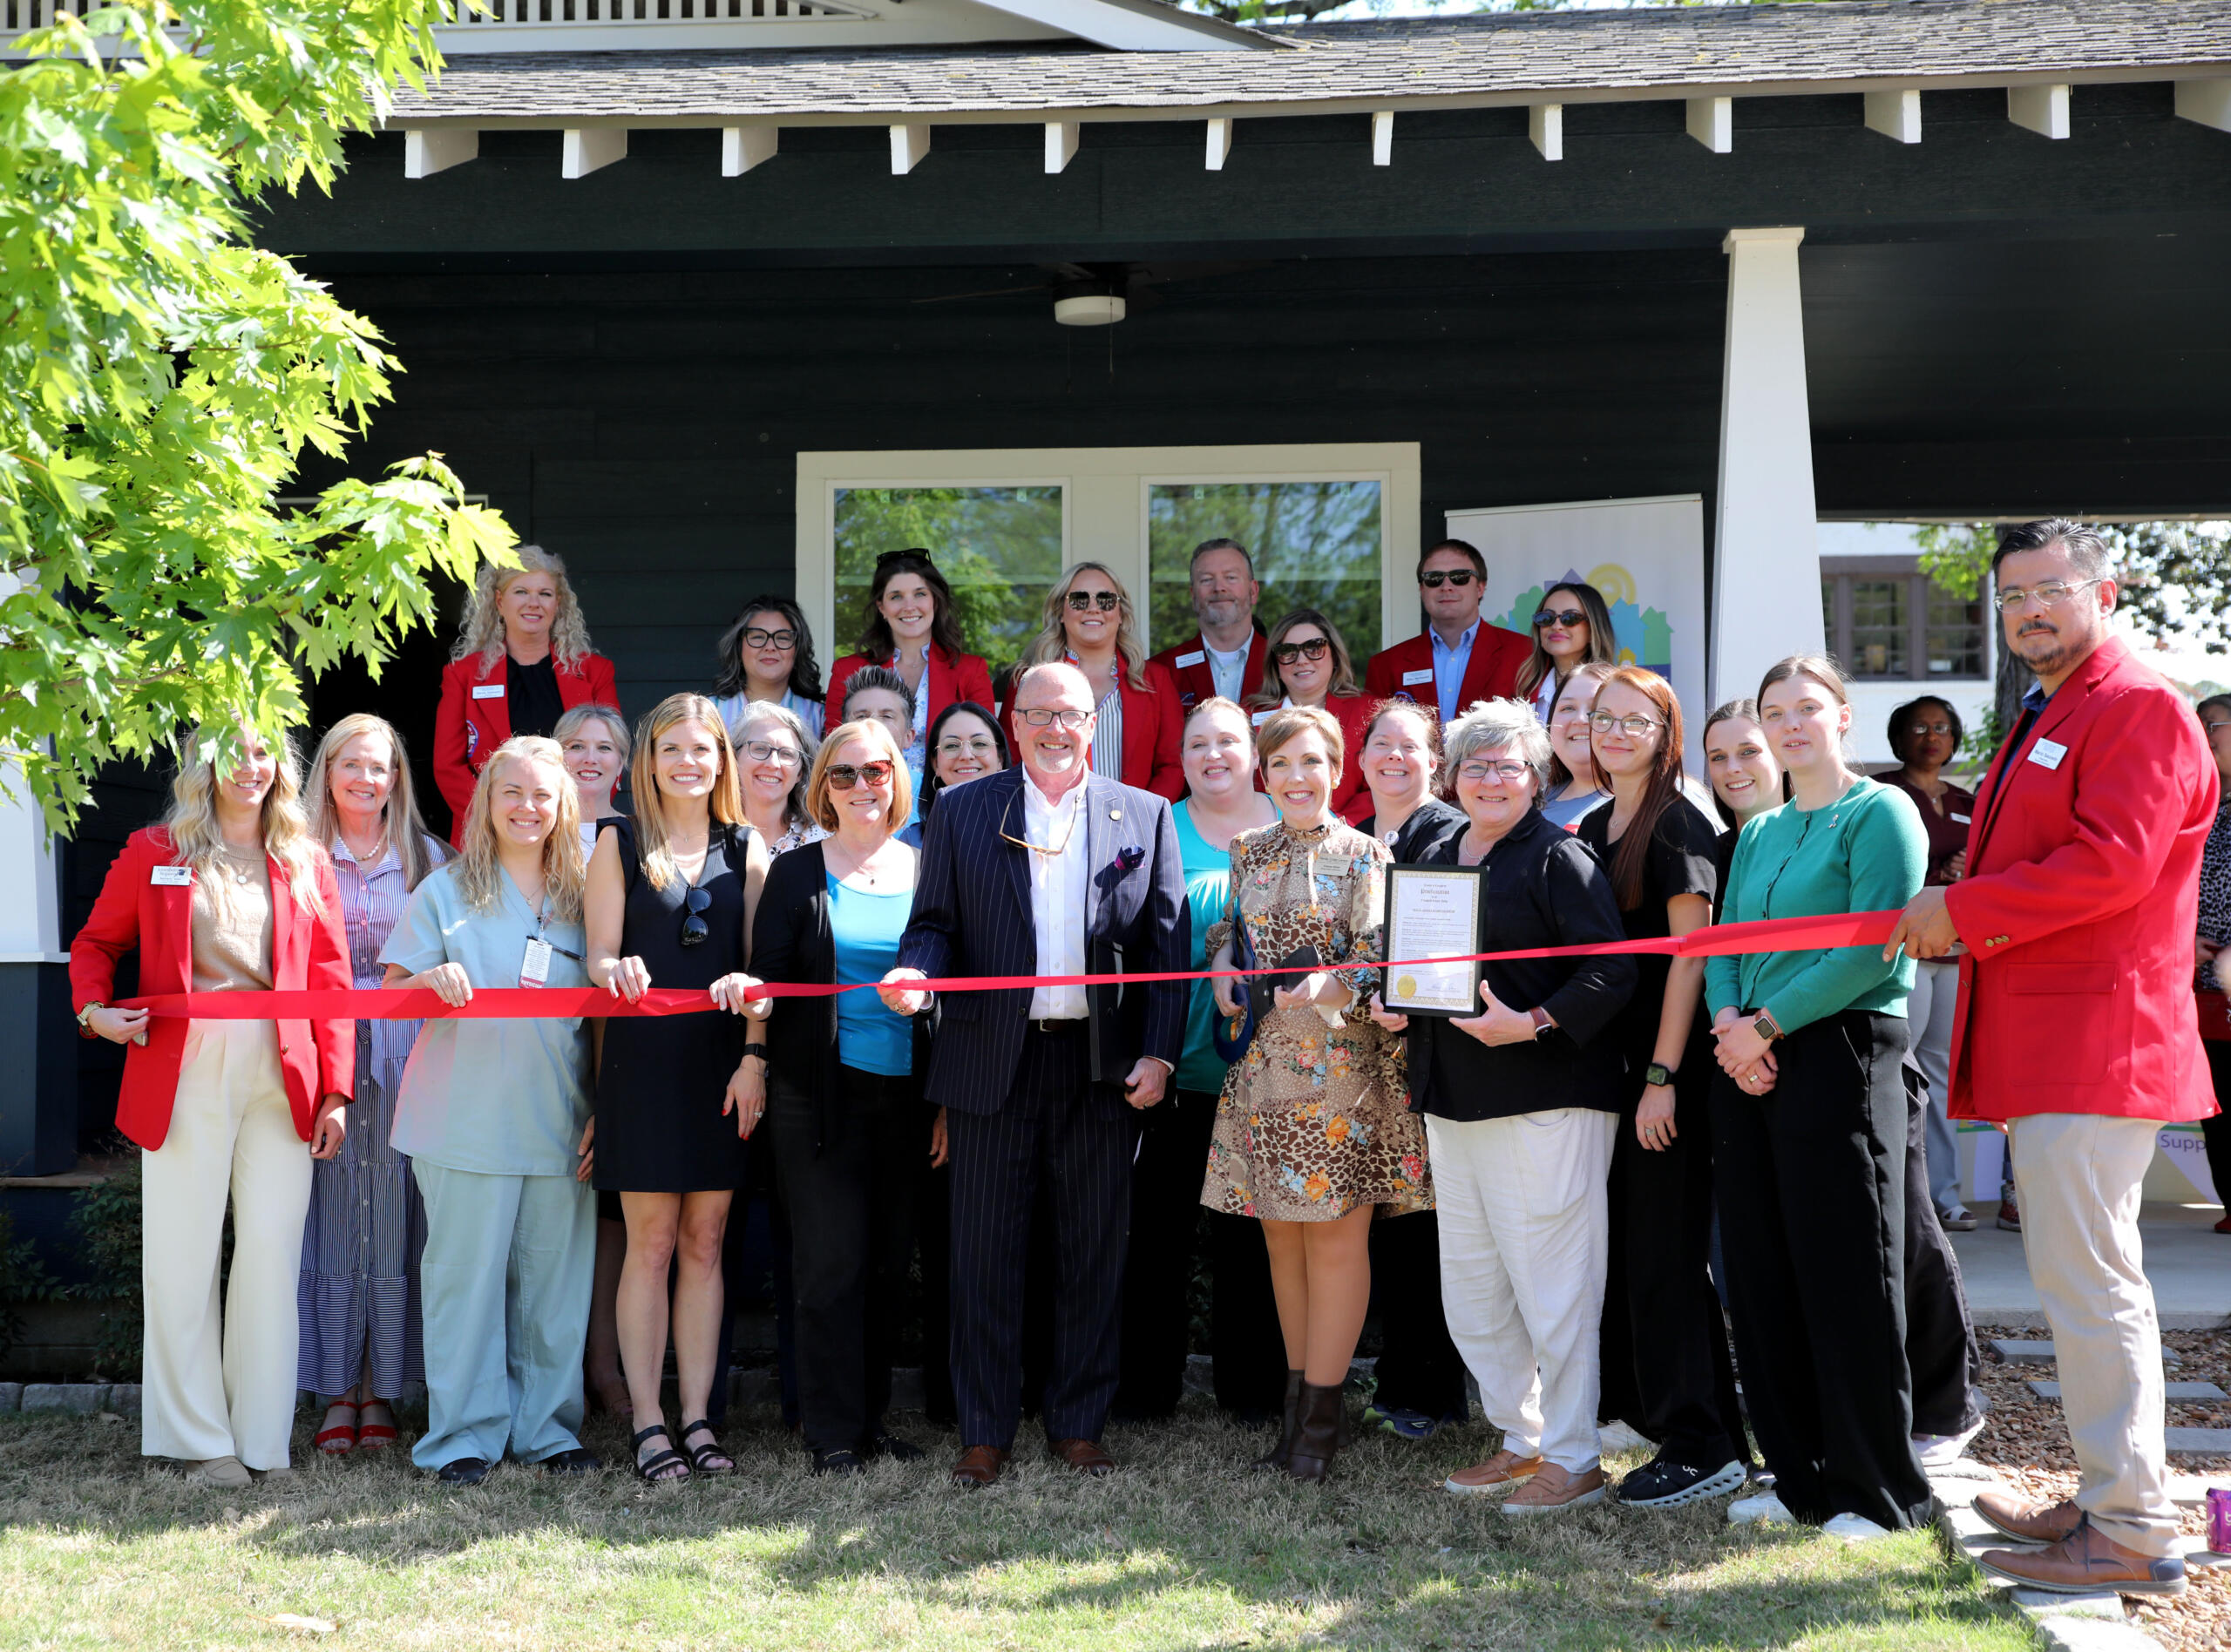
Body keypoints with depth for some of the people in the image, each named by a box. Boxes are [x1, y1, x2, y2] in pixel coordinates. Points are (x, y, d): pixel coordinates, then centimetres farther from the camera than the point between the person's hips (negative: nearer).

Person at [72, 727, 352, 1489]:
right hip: (183, 1078, -1)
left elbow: (332, 979, 9)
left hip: (280, 1081, 1)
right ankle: (198, 1439, 9)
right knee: (181, 1256, 0)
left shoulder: (304, 862, 11)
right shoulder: (153, 853, 8)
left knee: (272, 1254, -1)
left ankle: (262, 1439, 8)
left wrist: (336, 1090, 2)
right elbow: (95, 942, 16)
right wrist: (93, 1007, -5)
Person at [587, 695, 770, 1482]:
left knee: (705, 1241, 6)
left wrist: (748, 989, -16)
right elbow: (599, 956, 0)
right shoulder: (618, 843, 6)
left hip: (720, 1061, 2)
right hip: (644, 1059, -2)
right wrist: (617, 971, -23)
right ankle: (647, 1422, 5)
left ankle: (697, 1417, 11)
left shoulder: (746, 849, 10)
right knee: (651, 1242, -1)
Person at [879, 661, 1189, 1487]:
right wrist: (916, 970, -17)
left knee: (1093, 1250, 7)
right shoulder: (962, 813, 7)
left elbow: (1169, 946, 5)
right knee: (984, 1251, 3)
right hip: (993, 1062, 0)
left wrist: (1159, 1051, -4)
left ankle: (1078, 1425, 19)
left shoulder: (1145, 816, 8)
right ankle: (985, 1432, 13)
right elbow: (936, 924, 5)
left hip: (1103, 1066, 1)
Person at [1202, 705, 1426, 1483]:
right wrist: (1222, 968, 1)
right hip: (1263, 1065, 5)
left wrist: (1326, 986, -26)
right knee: (1282, 1240, 10)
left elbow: (1376, 962, -8)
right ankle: (1301, 1398, 20)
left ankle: (1321, 1415, 5)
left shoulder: (1364, 856, -3)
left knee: (1336, 1241, -2)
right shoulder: (1249, 852, 10)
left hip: (1341, 1066, -5)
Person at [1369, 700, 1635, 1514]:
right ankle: (1522, 1439, 27)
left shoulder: (1559, 858, -7)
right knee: (1470, 1288, 13)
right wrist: (1387, 1000, 5)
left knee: (1551, 1283, -4)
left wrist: (1535, 1023, -23)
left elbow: (1612, 971, -14)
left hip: (1545, 1101, -8)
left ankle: (1573, 1459, 7)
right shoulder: (1429, 854, 15)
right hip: (1452, 1100, 8)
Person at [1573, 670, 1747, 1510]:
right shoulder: (1591, 828, 14)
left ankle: (1703, 1447, 2)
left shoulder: (1678, 825, -10)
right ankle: (1656, 1412, 23)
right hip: (1609, 1063, 8)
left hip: (1669, 1067, -8)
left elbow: (1688, 955, -14)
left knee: (1663, 1251, -5)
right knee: (1624, 1246, 12)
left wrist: (1663, 1076, -17)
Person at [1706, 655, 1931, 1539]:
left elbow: (1871, 951, -14)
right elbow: (1723, 943, 15)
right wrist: (1726, 1019, -6)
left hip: (1841, 1055, -7)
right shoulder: (1757, 834, 19)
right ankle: (1799, 1477, 19)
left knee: (1846, 1283, -4)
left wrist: (1765, 1024, -15)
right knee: (1763, 1280, 8)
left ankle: (1875, 1490, 7)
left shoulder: (1880, 813, -4)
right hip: (1748, 1067, 7)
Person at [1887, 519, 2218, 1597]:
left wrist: (1961, 911, -15)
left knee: (2087, 1283, -10)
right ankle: (2109, 1501, 23)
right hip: (2045, 1051, 10)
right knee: (2078, 1281, 14)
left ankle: (2131, 1537, -5)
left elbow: (2111, 863, -21)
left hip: (2096, 1048, -10)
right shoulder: (2045, 723, 24)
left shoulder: (2141, 709, -9)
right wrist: (1959, 928, 12)